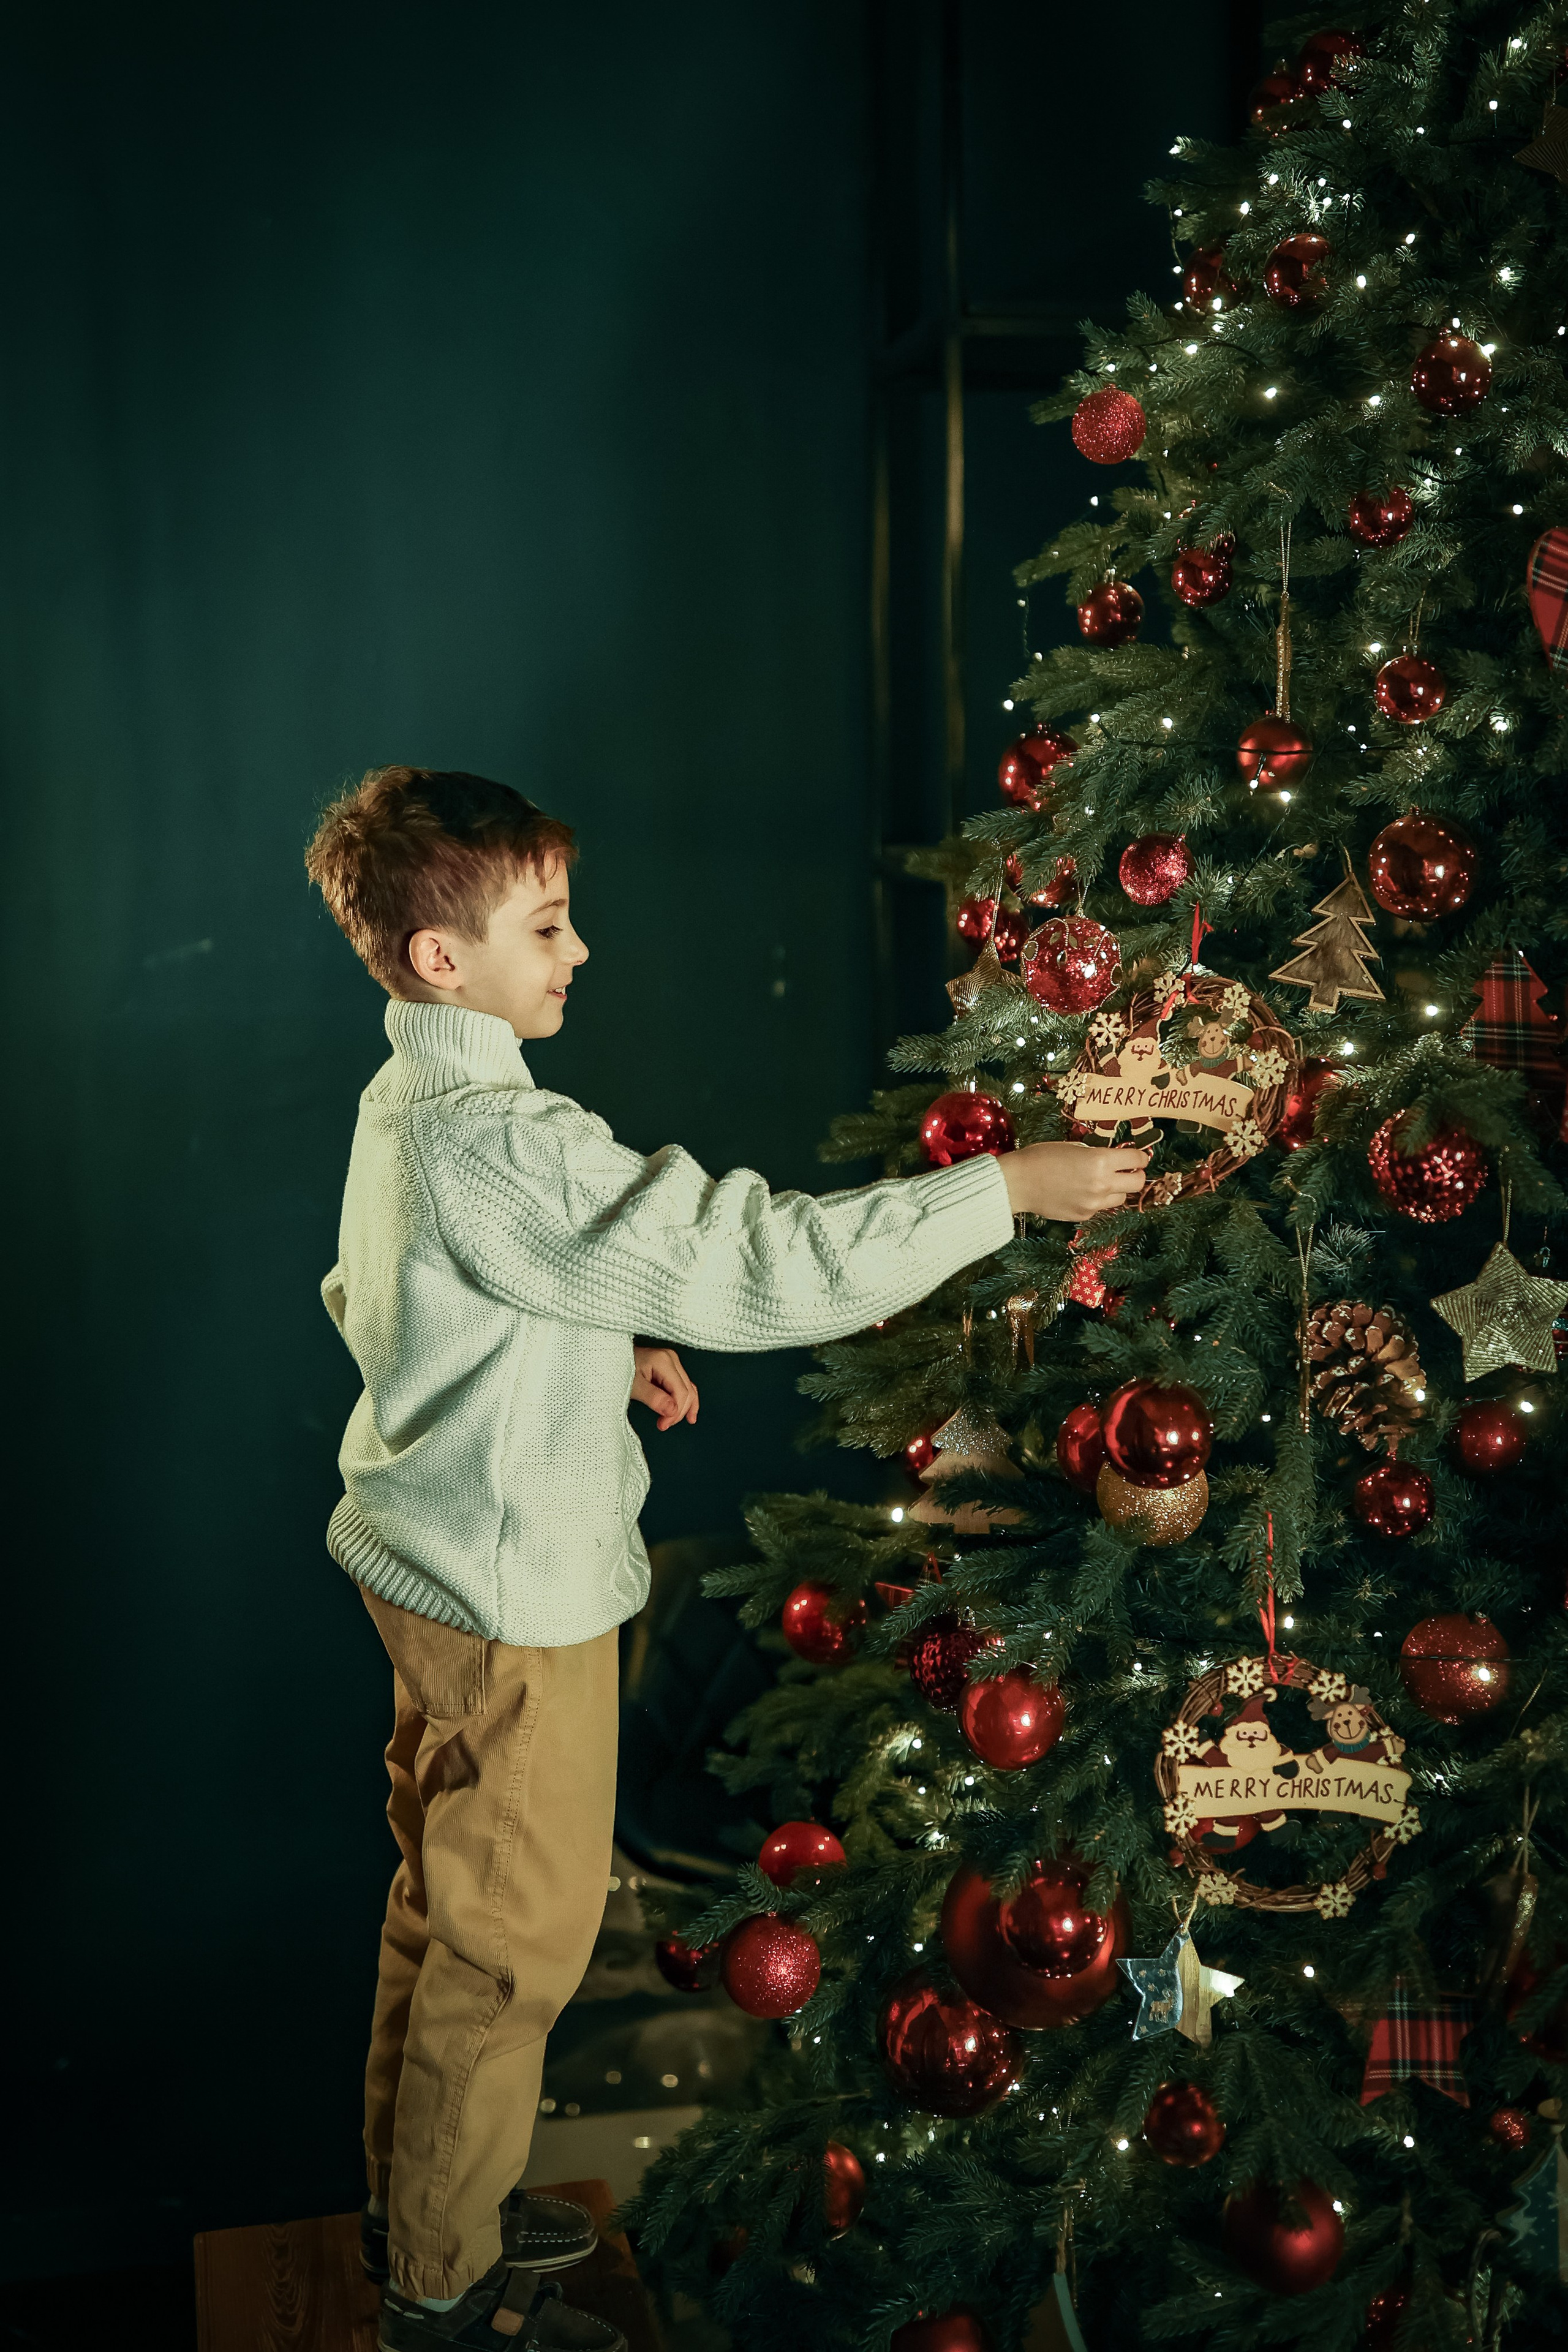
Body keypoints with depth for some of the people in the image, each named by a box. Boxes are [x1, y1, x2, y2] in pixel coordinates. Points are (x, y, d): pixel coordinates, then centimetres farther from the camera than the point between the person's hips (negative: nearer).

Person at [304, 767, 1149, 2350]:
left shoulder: (404, 1107, 5)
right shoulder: (499, 1147, -28)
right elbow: (760, 1263, -31)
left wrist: (593, 1351, 10)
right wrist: (1006, 1188, -25)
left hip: (433, 1563, 10)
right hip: (512, 1592, -10)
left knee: (446, 1906, 22)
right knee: (513, 1939, 6)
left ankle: (417, 2202, 39)